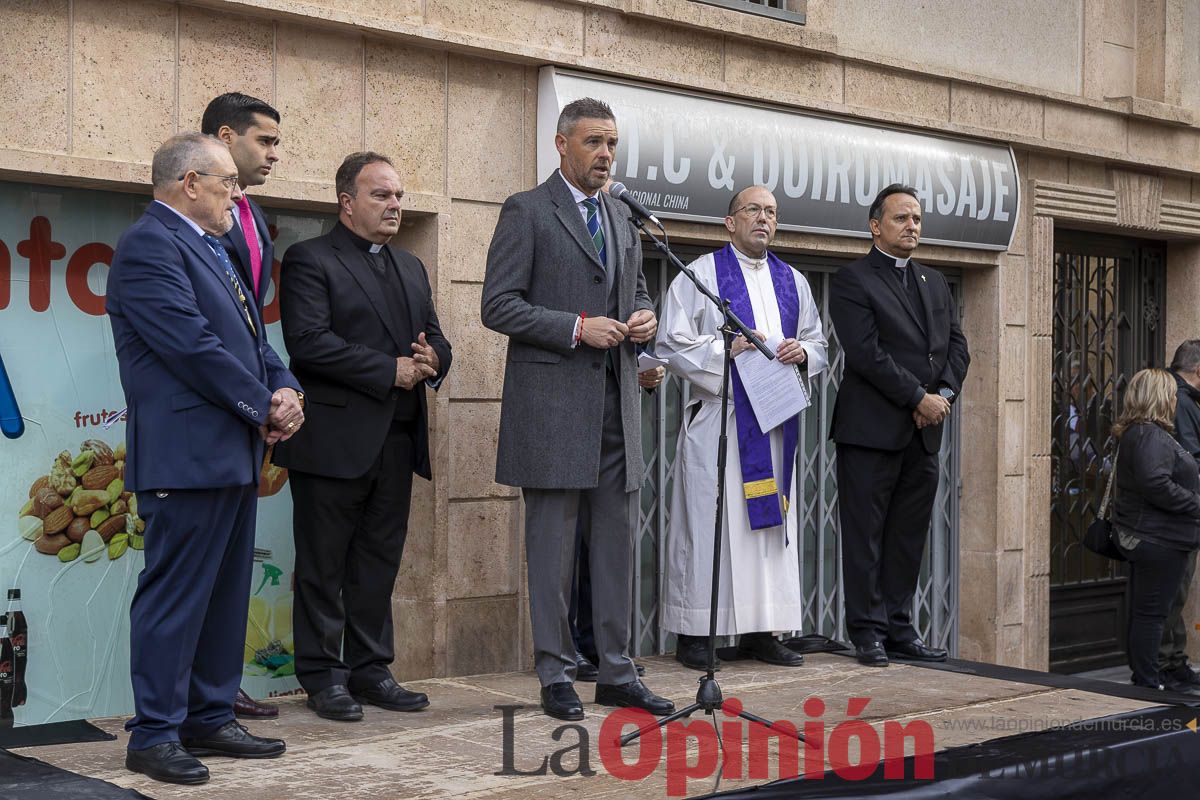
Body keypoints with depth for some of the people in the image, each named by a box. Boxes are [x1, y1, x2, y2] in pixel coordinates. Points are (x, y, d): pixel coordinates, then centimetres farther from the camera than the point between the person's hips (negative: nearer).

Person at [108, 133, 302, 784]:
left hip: (235, 452, 10)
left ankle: (209, 718, 22)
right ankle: (154, 735, 3)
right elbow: (193, 346, -19)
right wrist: (265, 408, -11)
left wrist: (284, 389, 1)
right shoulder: (149, 246, -12)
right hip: (187, 455, -10)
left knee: (225, 595, 13)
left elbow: (249, 337, 20)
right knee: (175, 595, -5)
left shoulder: (208, 249, 20)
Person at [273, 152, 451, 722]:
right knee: (325, 565, 2)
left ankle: (370, 669, 21)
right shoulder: (310, 260, -5)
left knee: (380, 562, 12)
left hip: (396, 440, 7)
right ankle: (323, 676, 10)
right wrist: (391, 371, -16)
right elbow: (310, 342, -17)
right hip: (334, 439, -7)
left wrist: (432, 360, -5)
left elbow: (435, 338, 20)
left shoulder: (411, 268, 20)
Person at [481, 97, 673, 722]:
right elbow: (498, 305, -10)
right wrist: (577, 328, -17)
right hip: (553, 404, -6)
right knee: (553, 542, 0)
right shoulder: (527, 212, -3)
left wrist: (644, 318, 3)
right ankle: (556, 675, 9)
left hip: (616, 403, 7)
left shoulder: (621, 218, 18)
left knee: (616, 542, 9)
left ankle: (616, 672, 17)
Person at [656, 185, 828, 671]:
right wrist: (726, 349, -16)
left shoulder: (793, 282, 17)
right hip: (717, 418, -5)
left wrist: (801, 352, -3)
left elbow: (817, 344, 19)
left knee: (771, 517, 5)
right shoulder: (700, 274, 1)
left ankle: (761, 631, 12)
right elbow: (673, 344, -5)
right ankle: (695, 634, 1)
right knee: (710, 520, -5)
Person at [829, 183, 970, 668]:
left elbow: (956, 346, 14)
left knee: (909, 536, 9)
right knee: (865, 534, -1)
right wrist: (919, 398, -13)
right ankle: (868, 632, 5)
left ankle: (899, 629, 16)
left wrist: (944, 394, -5)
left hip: (924, 432, 7)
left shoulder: (934, 282, 19)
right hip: (871, 429, -6)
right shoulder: (852, 281, -4)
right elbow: (867, 354, -13)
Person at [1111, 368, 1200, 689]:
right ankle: (1148, 684, 2)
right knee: (1151, 613, -4)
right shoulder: (1151, 436, -18)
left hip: (1140, 537, 11)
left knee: (1143, 612, 15)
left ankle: (1144, 680, 24)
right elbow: (1155, 484, -30)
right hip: (1159, 539, -11)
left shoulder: (1133, 433, 14)